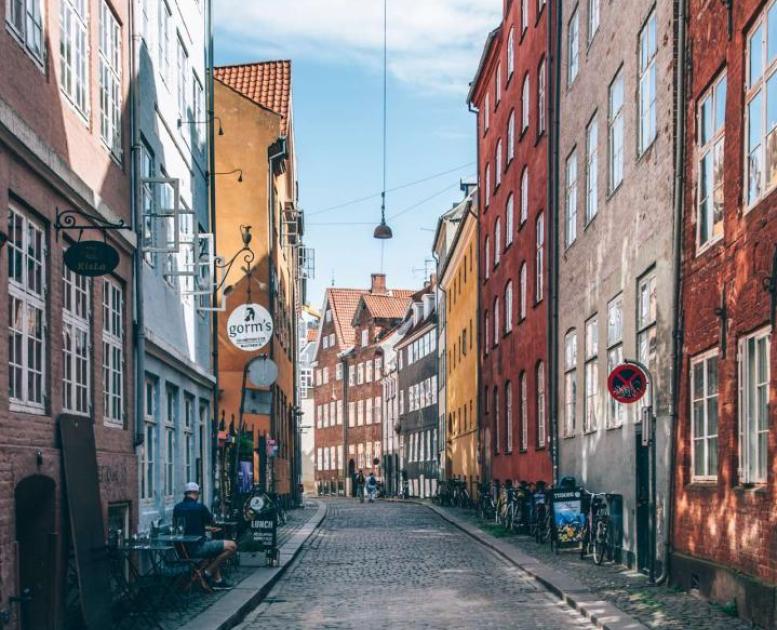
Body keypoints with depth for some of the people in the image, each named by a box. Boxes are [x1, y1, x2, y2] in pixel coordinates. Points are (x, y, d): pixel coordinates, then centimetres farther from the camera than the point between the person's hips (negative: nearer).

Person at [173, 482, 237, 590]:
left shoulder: (177, 508, 8)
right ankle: (209, 571, 0)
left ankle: (217, 580, 26)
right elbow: (211, 521, 5)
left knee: (215, 546, 32)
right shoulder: (199, 507, -13)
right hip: (196, 548, -8)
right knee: (232, 546, -6)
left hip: (183, 549, 8)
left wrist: (208, 528, 26)